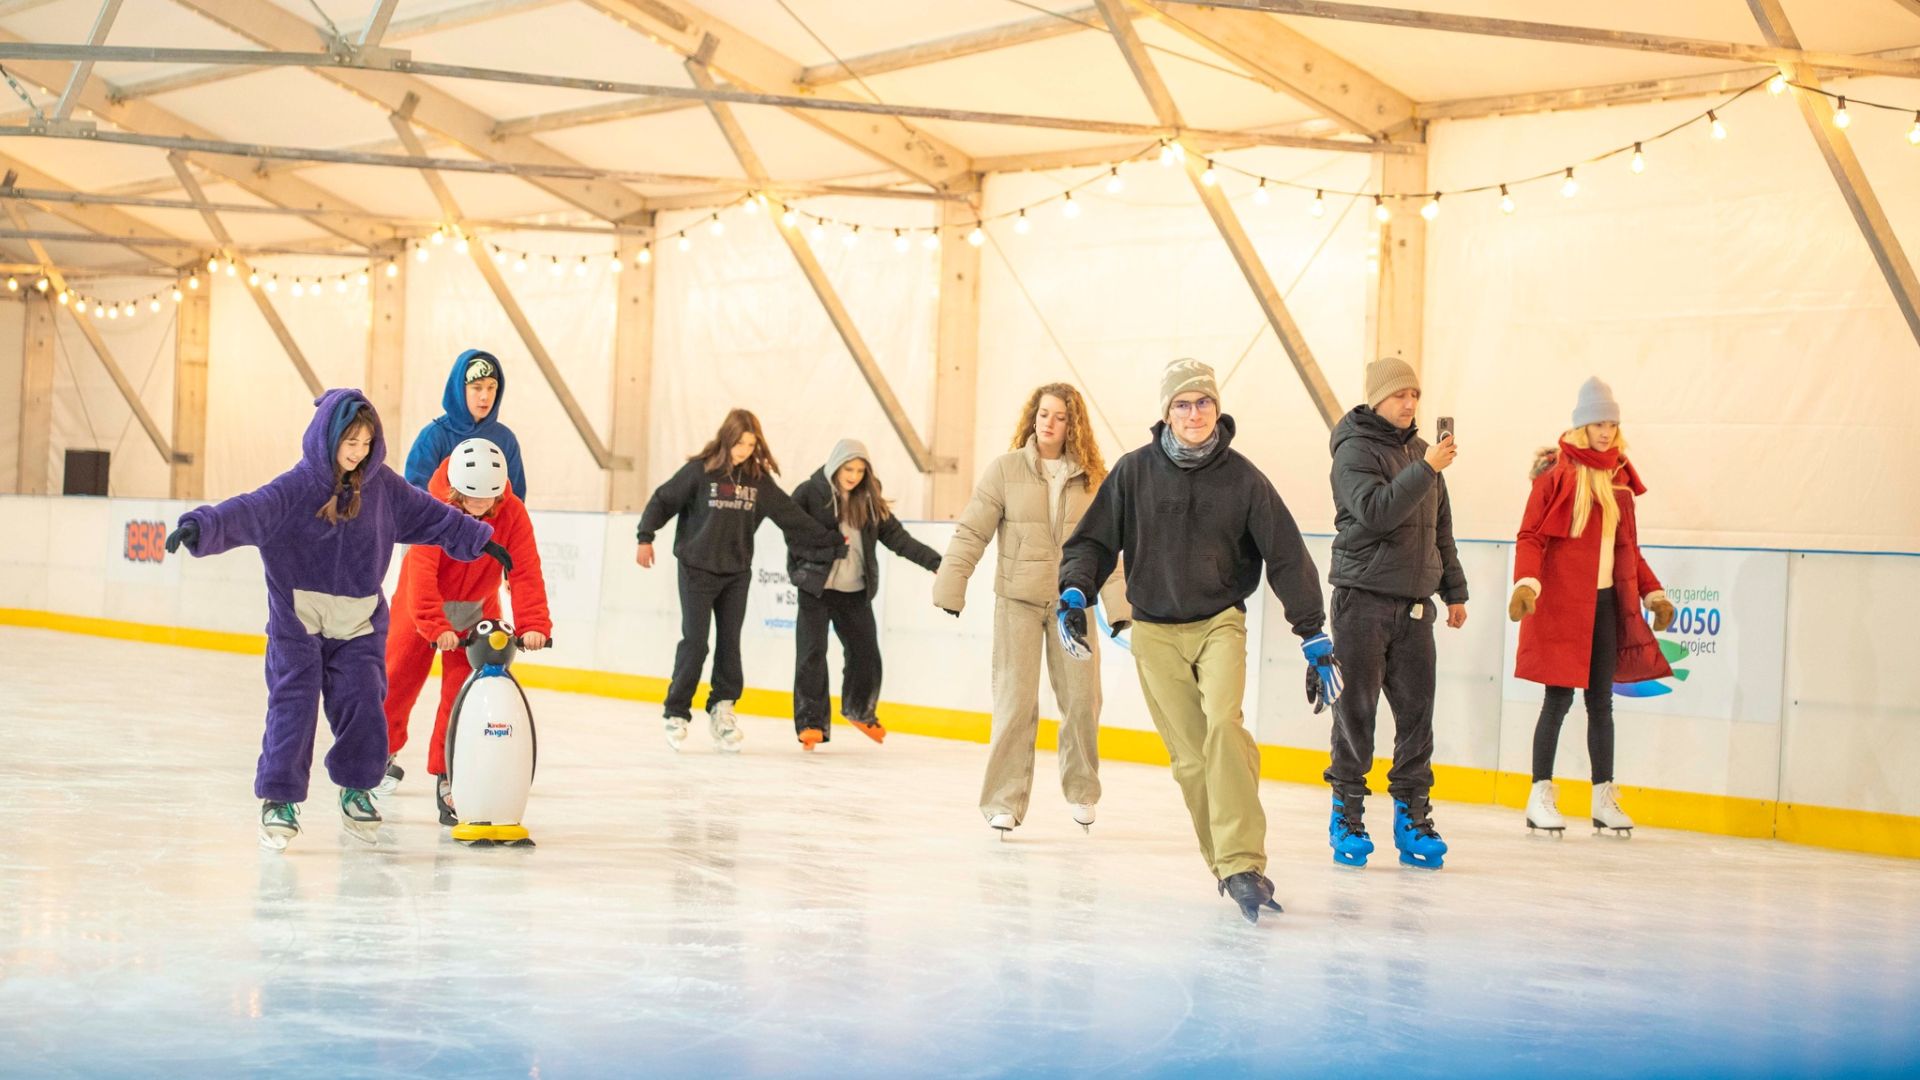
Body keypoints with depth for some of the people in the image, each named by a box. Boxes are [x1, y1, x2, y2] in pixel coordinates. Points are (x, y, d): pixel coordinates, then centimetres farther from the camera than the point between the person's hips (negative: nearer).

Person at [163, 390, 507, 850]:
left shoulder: (382, 486, 1)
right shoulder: (296, 487, -14)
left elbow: (429, 515, 14)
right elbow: (248, 512, -29)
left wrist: (480, 540, 21)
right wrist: (200, 527, -47)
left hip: (359, 626, 4)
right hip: (298, 621, -3)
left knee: (363, 706, 1)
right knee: (293, 706, -6)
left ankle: (355, 788, 23)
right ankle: (279, 799, 6)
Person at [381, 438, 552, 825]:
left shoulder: (512, 513, -20)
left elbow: (526, 571, -22)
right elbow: (422, 568, -33)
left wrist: (533, 624, -33)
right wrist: (436, 625, -43)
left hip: (476, 607, 2)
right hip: (424, 603, -1)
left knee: (463, 688, -7)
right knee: (397, 677, 5)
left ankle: (447, 776, 0)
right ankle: (381, 750, 32)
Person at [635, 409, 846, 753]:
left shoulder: (759, 479, 3)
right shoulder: (700, 471, -8)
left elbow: (791, 515, 7)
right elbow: (663, 501, -4)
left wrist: (832, 541, 7)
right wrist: (645, 538, -12)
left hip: (737, 573, 4)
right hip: (698, 569, -4)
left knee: (730, 643, 5)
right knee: (695, 641, -6)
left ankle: (722, 708, 15)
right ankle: (677, 713, 3)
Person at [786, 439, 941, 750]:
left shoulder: (870, 501, 7)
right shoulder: (809, 493, -6)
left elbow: (897, 537, 4)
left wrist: (936, 562, -4)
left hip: (856, 591, 4)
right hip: (817, 587, -4)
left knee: (866, 653, 8)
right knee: (812, 654, -5)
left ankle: (860, 711, 32)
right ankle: (811, 723, 3)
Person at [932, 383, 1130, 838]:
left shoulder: (1091, 477, 3)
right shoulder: (1005, 468, -3)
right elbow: (971, 532, -4)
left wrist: (1118, 604, -2)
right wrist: (950, 587, -9)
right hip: (1018, 599, -2)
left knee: (1082, 699, 4)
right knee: (1016, 702, -5)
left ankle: (1081, 792, 26)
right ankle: (1004, 803, 3)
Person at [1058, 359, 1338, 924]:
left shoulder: (1242, 478, -3)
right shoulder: (1134, 471, -1)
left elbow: (1288, 559, -1)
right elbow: (1094, 540, 4)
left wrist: (1316, 641, -3)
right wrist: (1074, 591, -16)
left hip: (1219, 623, -1)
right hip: (1155, 631, 1)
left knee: (1223, 723, -25)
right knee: (1190, 757, -4)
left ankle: (1243, 864, -26)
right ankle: (1229, 867, 8)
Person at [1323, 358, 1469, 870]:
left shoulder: (1419, 451, 15)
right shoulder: (1355, 450, -6)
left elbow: (1439, 526, 23)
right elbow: (1376, 511, -23)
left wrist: (1453, 589, 23)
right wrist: (1425, 470, -26)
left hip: (1415, 602, 6)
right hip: (1363, 598, -6)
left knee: (1417, 710, 3)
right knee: (1357, 708, -2)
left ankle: (1412, 814, 9)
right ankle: (1347, 813, 7)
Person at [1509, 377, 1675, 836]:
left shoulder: (1619, 477, 13)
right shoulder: (1557, 472, -5)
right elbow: (1530, 535, -9)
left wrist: (1653, 592, 19)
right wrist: (1525, 583, -24)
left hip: (1606, 600, 6)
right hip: (1562, 601, -6)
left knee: (1601, 700, 9)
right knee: (1559, 698, -4)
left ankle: (1605, 799, 14)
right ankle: (1541, 798, 4)